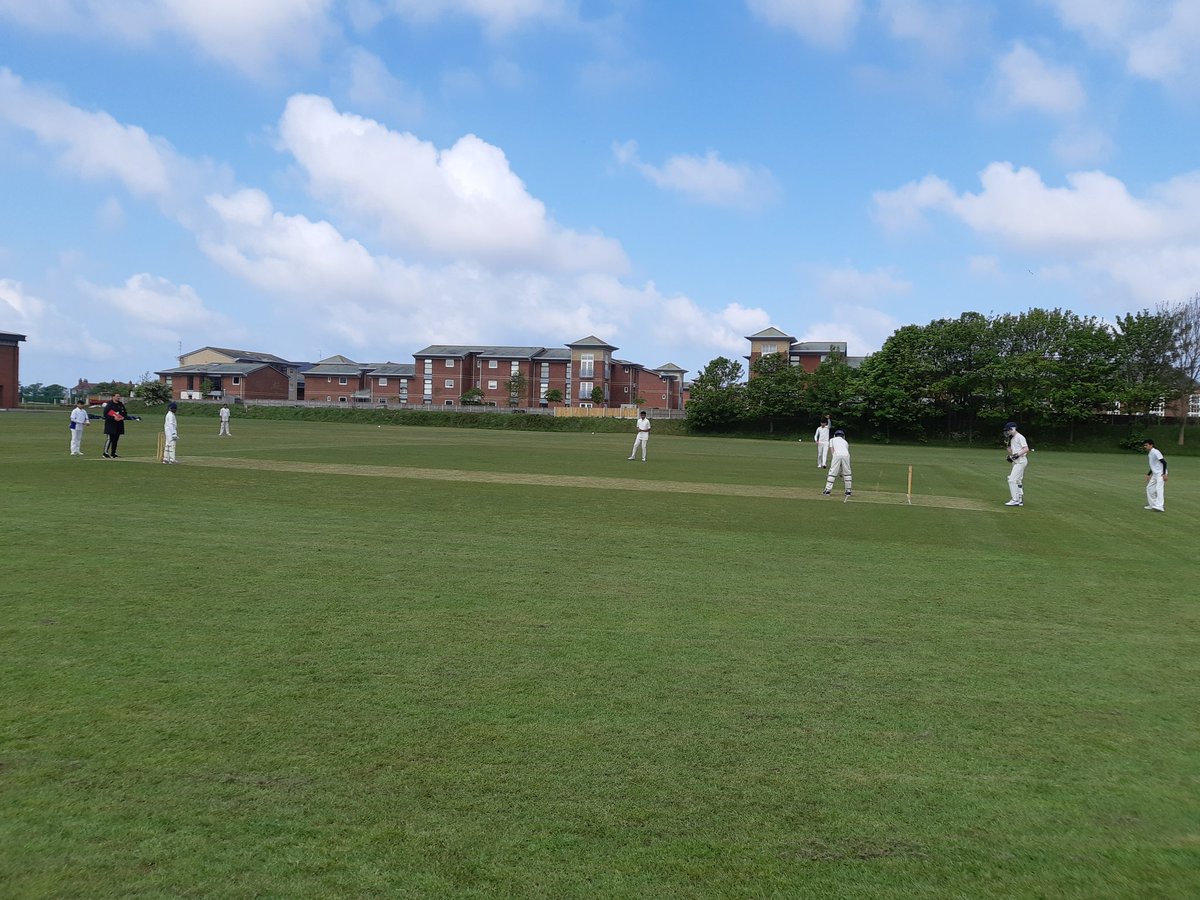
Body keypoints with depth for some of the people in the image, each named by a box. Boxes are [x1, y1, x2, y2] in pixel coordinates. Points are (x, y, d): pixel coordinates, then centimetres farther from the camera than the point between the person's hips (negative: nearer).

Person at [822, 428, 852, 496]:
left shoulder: (832, 439, 28)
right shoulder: (845, 441, 34)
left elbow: (832, 450, 12)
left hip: (837, 455, -2)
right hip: (846, 455, 2)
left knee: (832, 472, 1)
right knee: (846, 473, 14)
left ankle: (828, 490, -2)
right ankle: (848, 491, 15)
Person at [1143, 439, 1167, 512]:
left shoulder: (1155, 452, -14)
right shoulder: (1149, 454, 15)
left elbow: (1164, 462, -18)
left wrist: (1164, 474, -23)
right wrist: (1148, 474, 26)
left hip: (1161, 474, -10)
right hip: (1155, 474, 10)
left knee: (1159, 488, -21)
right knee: (1149, 488, 13)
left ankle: (1159, 507, -30)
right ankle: (1152, 505, 23)